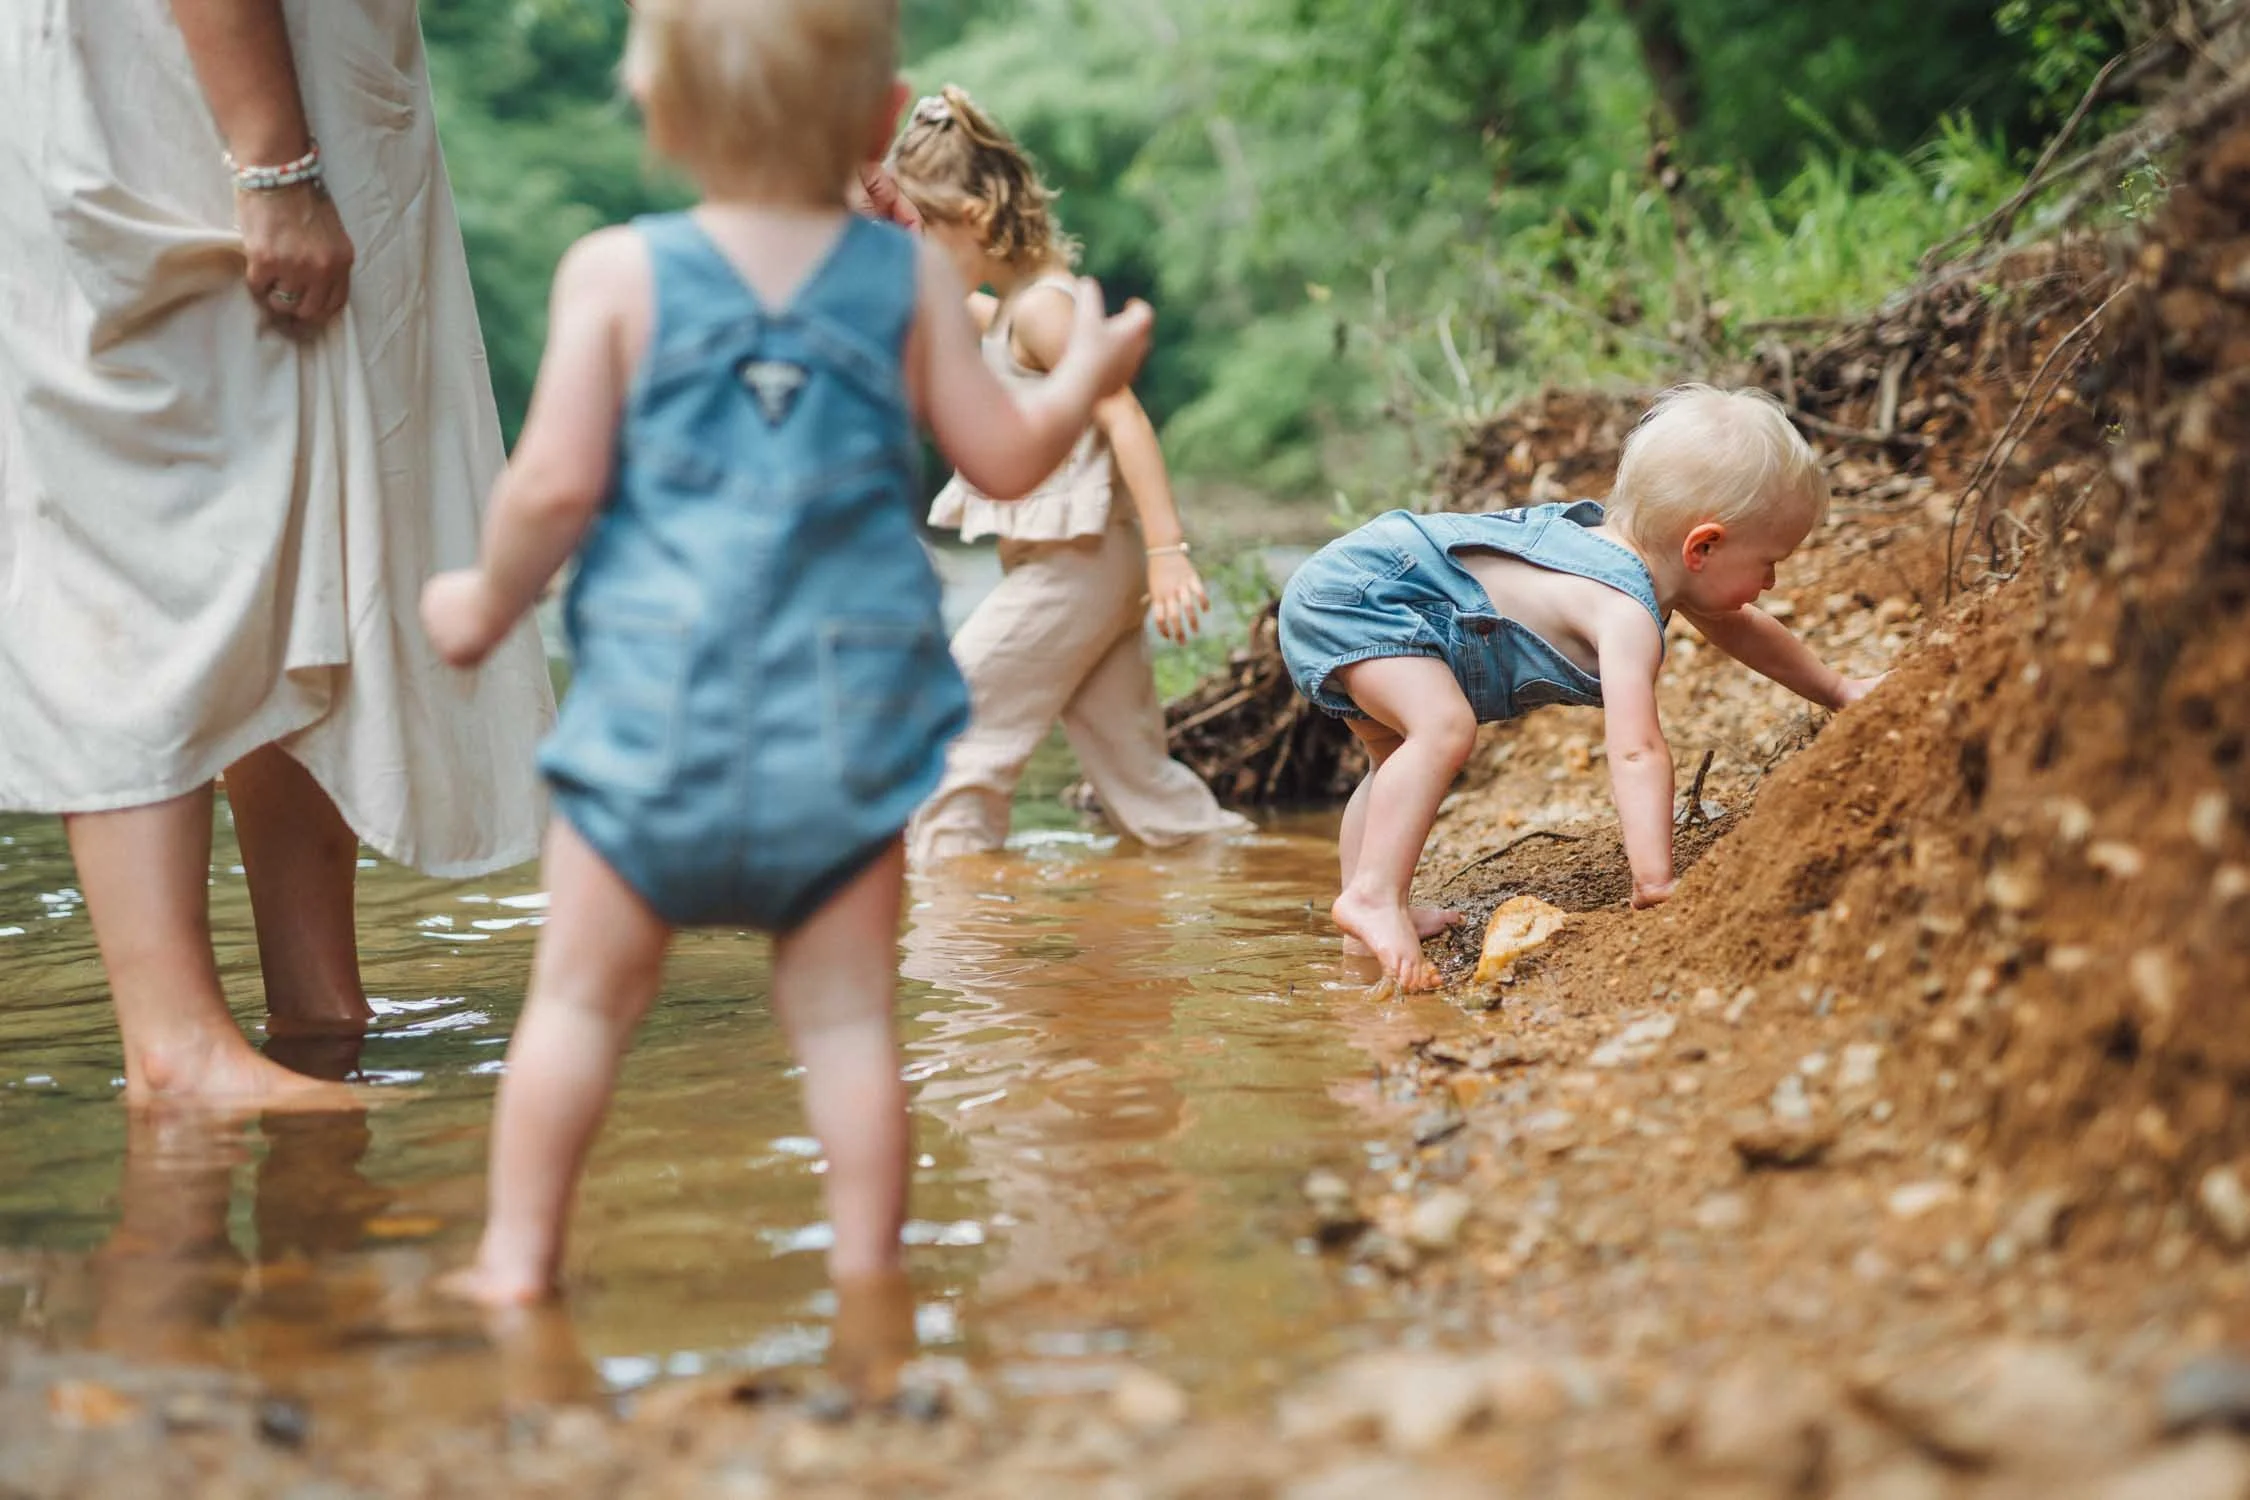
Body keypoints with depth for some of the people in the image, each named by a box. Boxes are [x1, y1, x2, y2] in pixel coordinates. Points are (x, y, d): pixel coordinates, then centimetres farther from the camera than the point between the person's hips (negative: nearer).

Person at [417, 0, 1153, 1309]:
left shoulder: (617, 274, -2)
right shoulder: (913, 278, 4)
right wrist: (1087, 377, 30)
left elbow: (557, 483, -6)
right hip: (848, 712, 1)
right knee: (846, 1013, 8)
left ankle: (520, 1252, 13)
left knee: (583, 995, 10)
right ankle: (866, 1264, 11)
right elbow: (1006, 459, 10)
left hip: (656, 705, -1)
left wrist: (489, 602, 12)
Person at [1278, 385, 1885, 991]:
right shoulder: (1627, 611, -27)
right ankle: (1373, 897, -29)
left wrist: (1838, 689, 33)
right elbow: (1636, 750, -36)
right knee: (1444, 727, -29)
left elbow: (1739, 628, 26)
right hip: (1357, 593, -11)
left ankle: (1373, 909, 34)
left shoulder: (1635, 557, 6)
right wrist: (1655, 880, -40)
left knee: (1398, 757, 25)